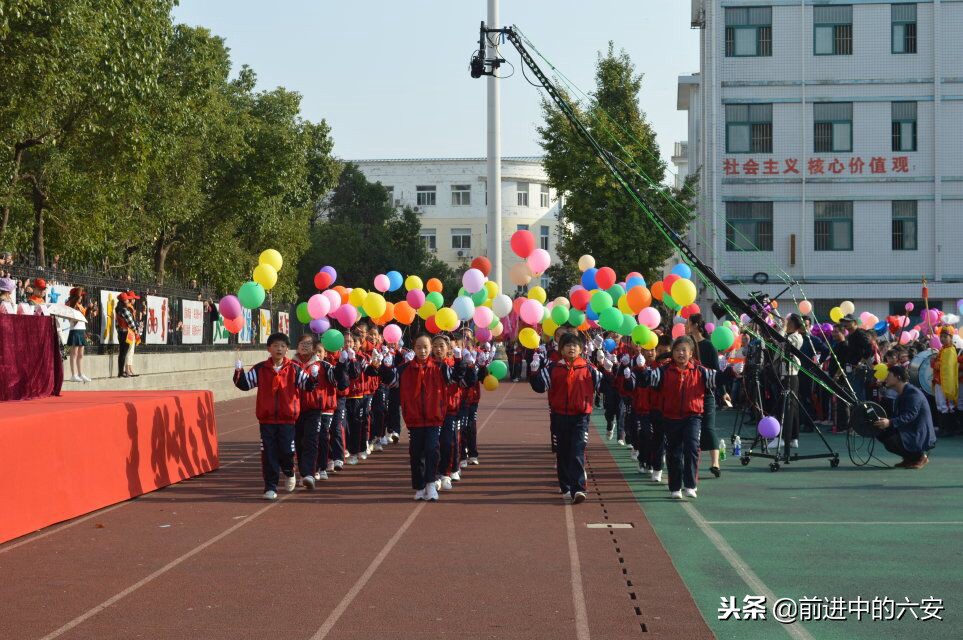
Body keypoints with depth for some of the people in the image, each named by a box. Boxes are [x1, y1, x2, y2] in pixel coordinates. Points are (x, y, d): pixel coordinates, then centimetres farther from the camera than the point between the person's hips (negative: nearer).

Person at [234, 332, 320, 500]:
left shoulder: (294, 369, 1)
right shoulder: (260, 369, 3)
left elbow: (308, 385, -1)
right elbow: (244, 383, 3)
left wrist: (313, 376, -20)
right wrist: (239, 372, -14)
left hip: (287, 419, -1)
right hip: (267, 419, 1)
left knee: (287, 451, 0)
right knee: (269, 454, 1)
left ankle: (289, 473, 33)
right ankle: (270, 487, 9)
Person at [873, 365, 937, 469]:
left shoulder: (913, 393, -17)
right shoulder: (901, 394, 15)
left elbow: (910, 416, -28)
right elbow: (897, 415, 13)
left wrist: (890, 423, -40)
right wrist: (884, 422, -5)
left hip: (921, 436, -10)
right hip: (907, 430, 10)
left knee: (891, 442, -27)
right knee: (881, 434, 3)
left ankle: (920, 457, -7)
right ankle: (909, 458, 9)